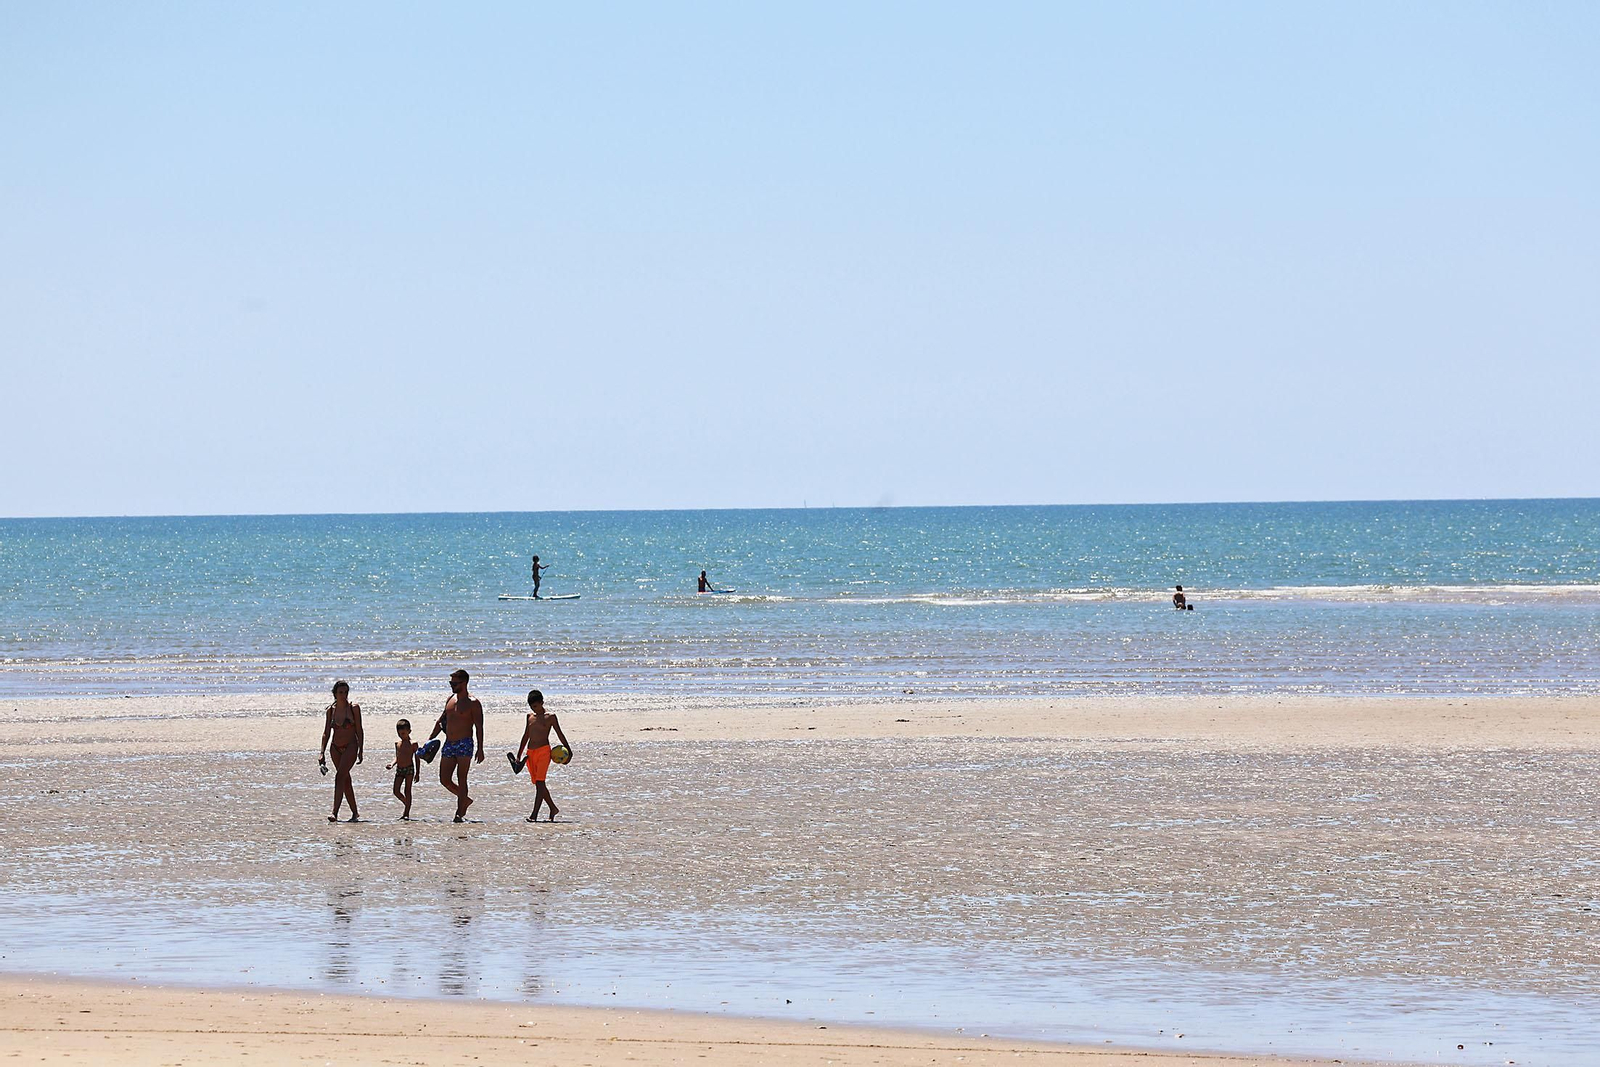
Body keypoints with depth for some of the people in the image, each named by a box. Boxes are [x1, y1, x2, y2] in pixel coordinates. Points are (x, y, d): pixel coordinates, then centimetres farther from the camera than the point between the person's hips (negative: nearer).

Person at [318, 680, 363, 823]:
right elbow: (326, 733, 7)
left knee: (340, 777, -19)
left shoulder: (354, 708, -5)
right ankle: (355, 813, 21)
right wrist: (322, 753, 0)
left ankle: (335, 813, -25)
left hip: (350, 747, -5)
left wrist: (361, 750, -6)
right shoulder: (331, 710, 5)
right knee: (346, 780, 11)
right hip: (336, 748, 5)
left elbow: (359, 731, -3)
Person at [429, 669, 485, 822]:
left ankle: (460, 813, -6)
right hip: (449, 744, 7)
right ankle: (465, 800, 24)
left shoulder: (472, 703, -6)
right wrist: (430, 740, 20)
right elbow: (441, 721, 23)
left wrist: (480, 749, -15)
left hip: (464, 744, -7)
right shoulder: (451, 699, 14)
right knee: (444, 780, 3)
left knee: (461, 779, -8)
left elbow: (479, 727, -9)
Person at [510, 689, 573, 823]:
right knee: (537, 784, 9)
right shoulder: (530, 716, 16)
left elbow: (560, 734, 1)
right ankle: (553, 808, 25)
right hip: (530, 752, 7)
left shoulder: (550, 717, 0)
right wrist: (518, 756, 22)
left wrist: (568, 750, -6)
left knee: (540, 783, -14)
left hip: (543, 751, -7)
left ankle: (534, 814, -20)